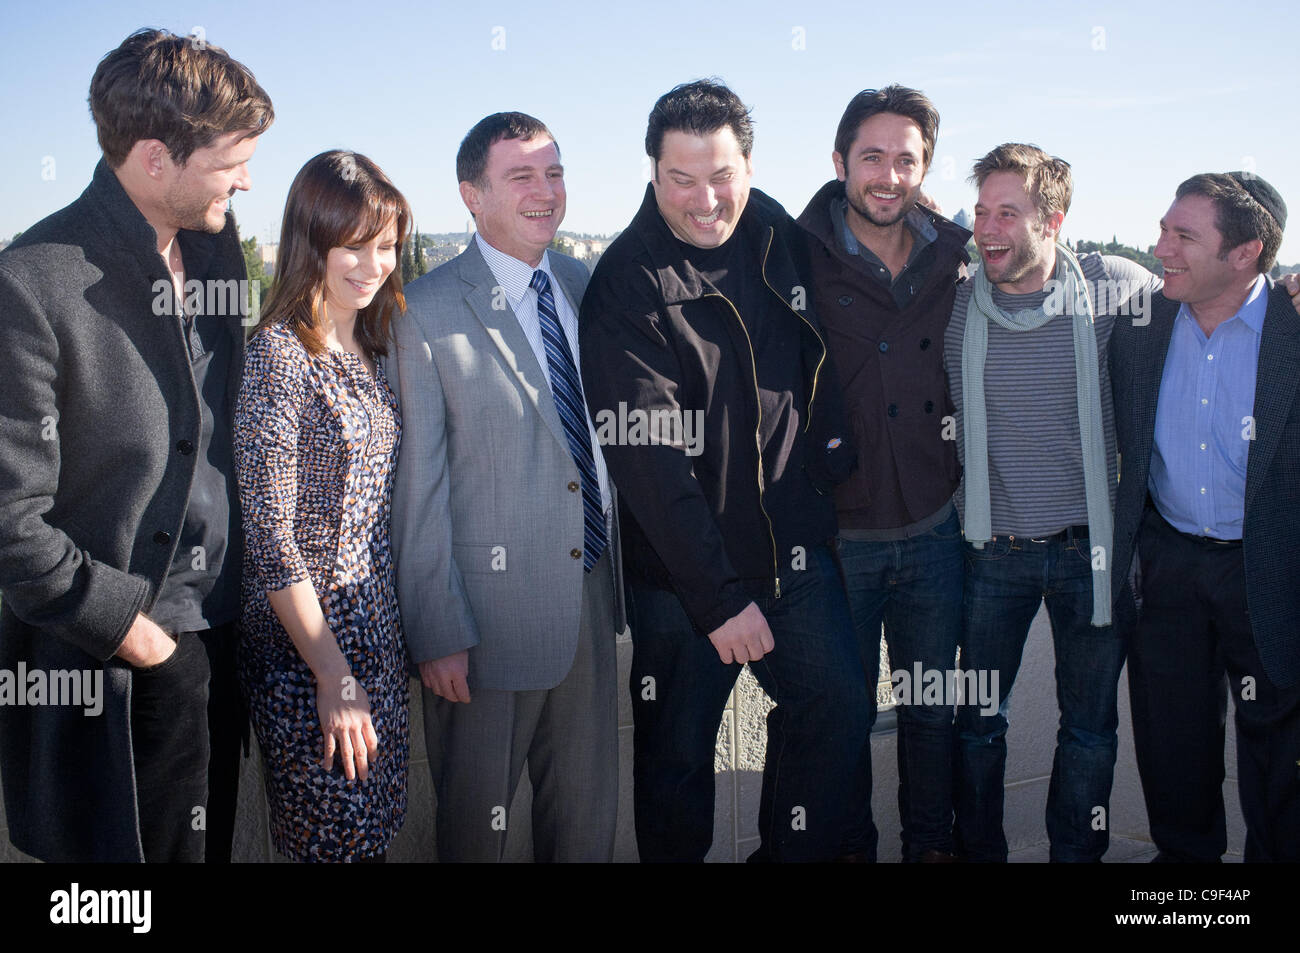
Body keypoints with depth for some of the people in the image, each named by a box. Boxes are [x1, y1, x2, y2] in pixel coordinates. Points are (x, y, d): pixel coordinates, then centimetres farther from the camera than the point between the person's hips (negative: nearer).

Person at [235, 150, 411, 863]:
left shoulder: (369, 350, 8)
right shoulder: (279, 355, -16)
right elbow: (269, 533, -18)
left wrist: (390, 649, 10)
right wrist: (333, 676, -17)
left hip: (378, 637, 7)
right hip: (307, 649, -7)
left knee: (378, 829, 18)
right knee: (333, 838, 6)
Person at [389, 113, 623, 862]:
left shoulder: (586, 285, 7)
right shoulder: (427, 312, -10)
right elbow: (417, 483, -11)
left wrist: (621, 566, 7)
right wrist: (437, 631, -13)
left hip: (593, 593, 5)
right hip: (493, 606, -5)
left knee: (590, 810, 18)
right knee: (476, 819, 11)